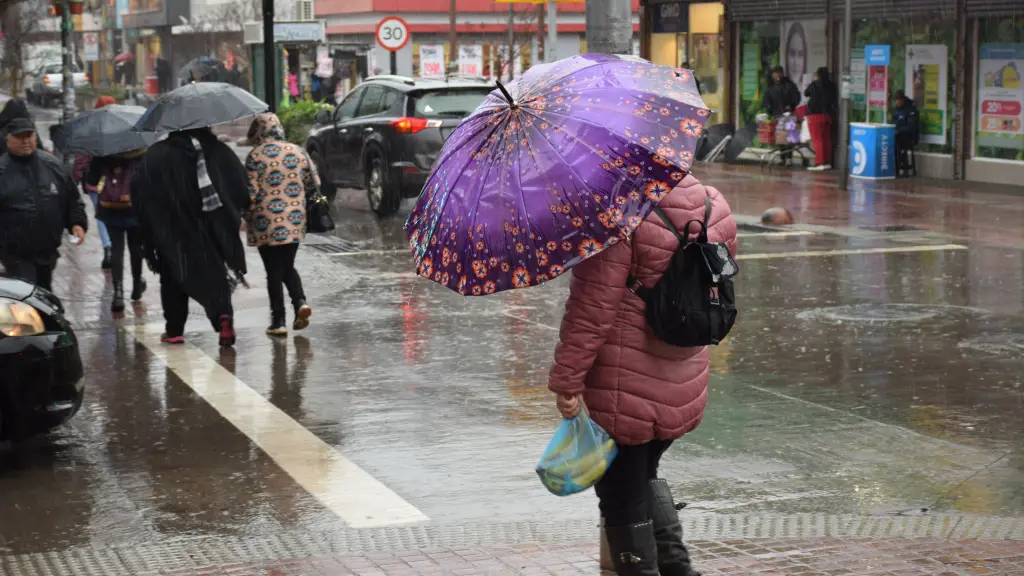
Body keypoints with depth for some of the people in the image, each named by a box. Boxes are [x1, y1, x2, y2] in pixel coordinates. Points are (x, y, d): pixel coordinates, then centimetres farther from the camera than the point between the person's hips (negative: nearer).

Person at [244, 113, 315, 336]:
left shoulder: (255, 155, -8)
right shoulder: (298, 151, 5)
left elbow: (250, 192, -11)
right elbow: (313, 185, 8)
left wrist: (247, 217, 5)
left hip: (266, 223, -4)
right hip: (294, 220, 4)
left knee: (274, 270, 3)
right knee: (288, 267, 18)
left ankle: (278, 321, 2)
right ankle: (300, 301, -6)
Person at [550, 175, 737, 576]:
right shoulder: (712, 204, 2)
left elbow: (593, 307, -22)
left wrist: (567, 379, -15)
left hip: (624, 388, -7)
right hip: (683, 386, 8)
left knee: (622, 495, 7)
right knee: (644, 476, 27)